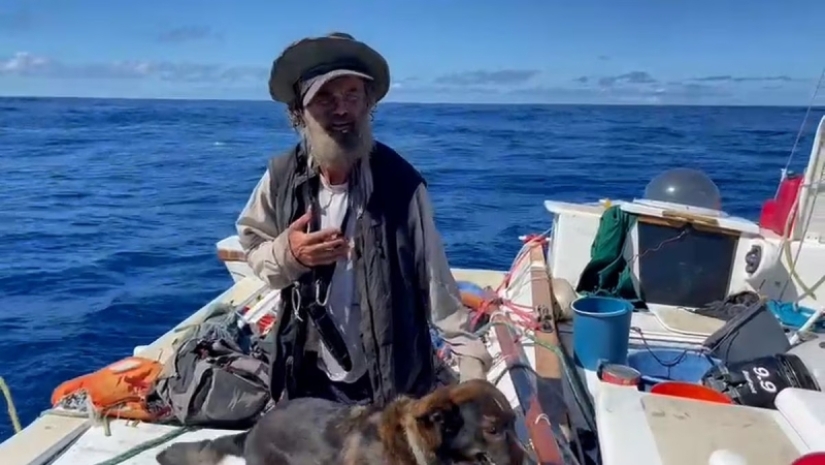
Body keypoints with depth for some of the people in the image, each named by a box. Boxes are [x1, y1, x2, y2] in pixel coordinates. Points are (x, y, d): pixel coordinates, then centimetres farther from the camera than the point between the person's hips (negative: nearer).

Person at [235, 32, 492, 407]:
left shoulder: (400, 181, -17)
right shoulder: (282, 178, -10)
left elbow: (434, 277, -12)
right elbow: (253, 251, 3)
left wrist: (469, 353, -16)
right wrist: (287, 252, -18)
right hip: (311, 377, 3)